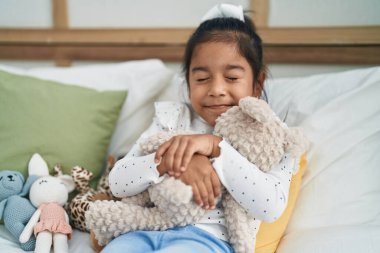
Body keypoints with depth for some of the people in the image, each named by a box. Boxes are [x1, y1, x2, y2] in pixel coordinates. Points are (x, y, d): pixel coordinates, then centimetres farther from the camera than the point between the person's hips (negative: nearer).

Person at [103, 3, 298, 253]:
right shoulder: (172, 118, 12)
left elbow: (272, 208, -13)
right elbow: (118, 182, 4)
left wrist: (216, 146, -18)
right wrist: (170, 160, -15)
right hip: (148, 228, 3)